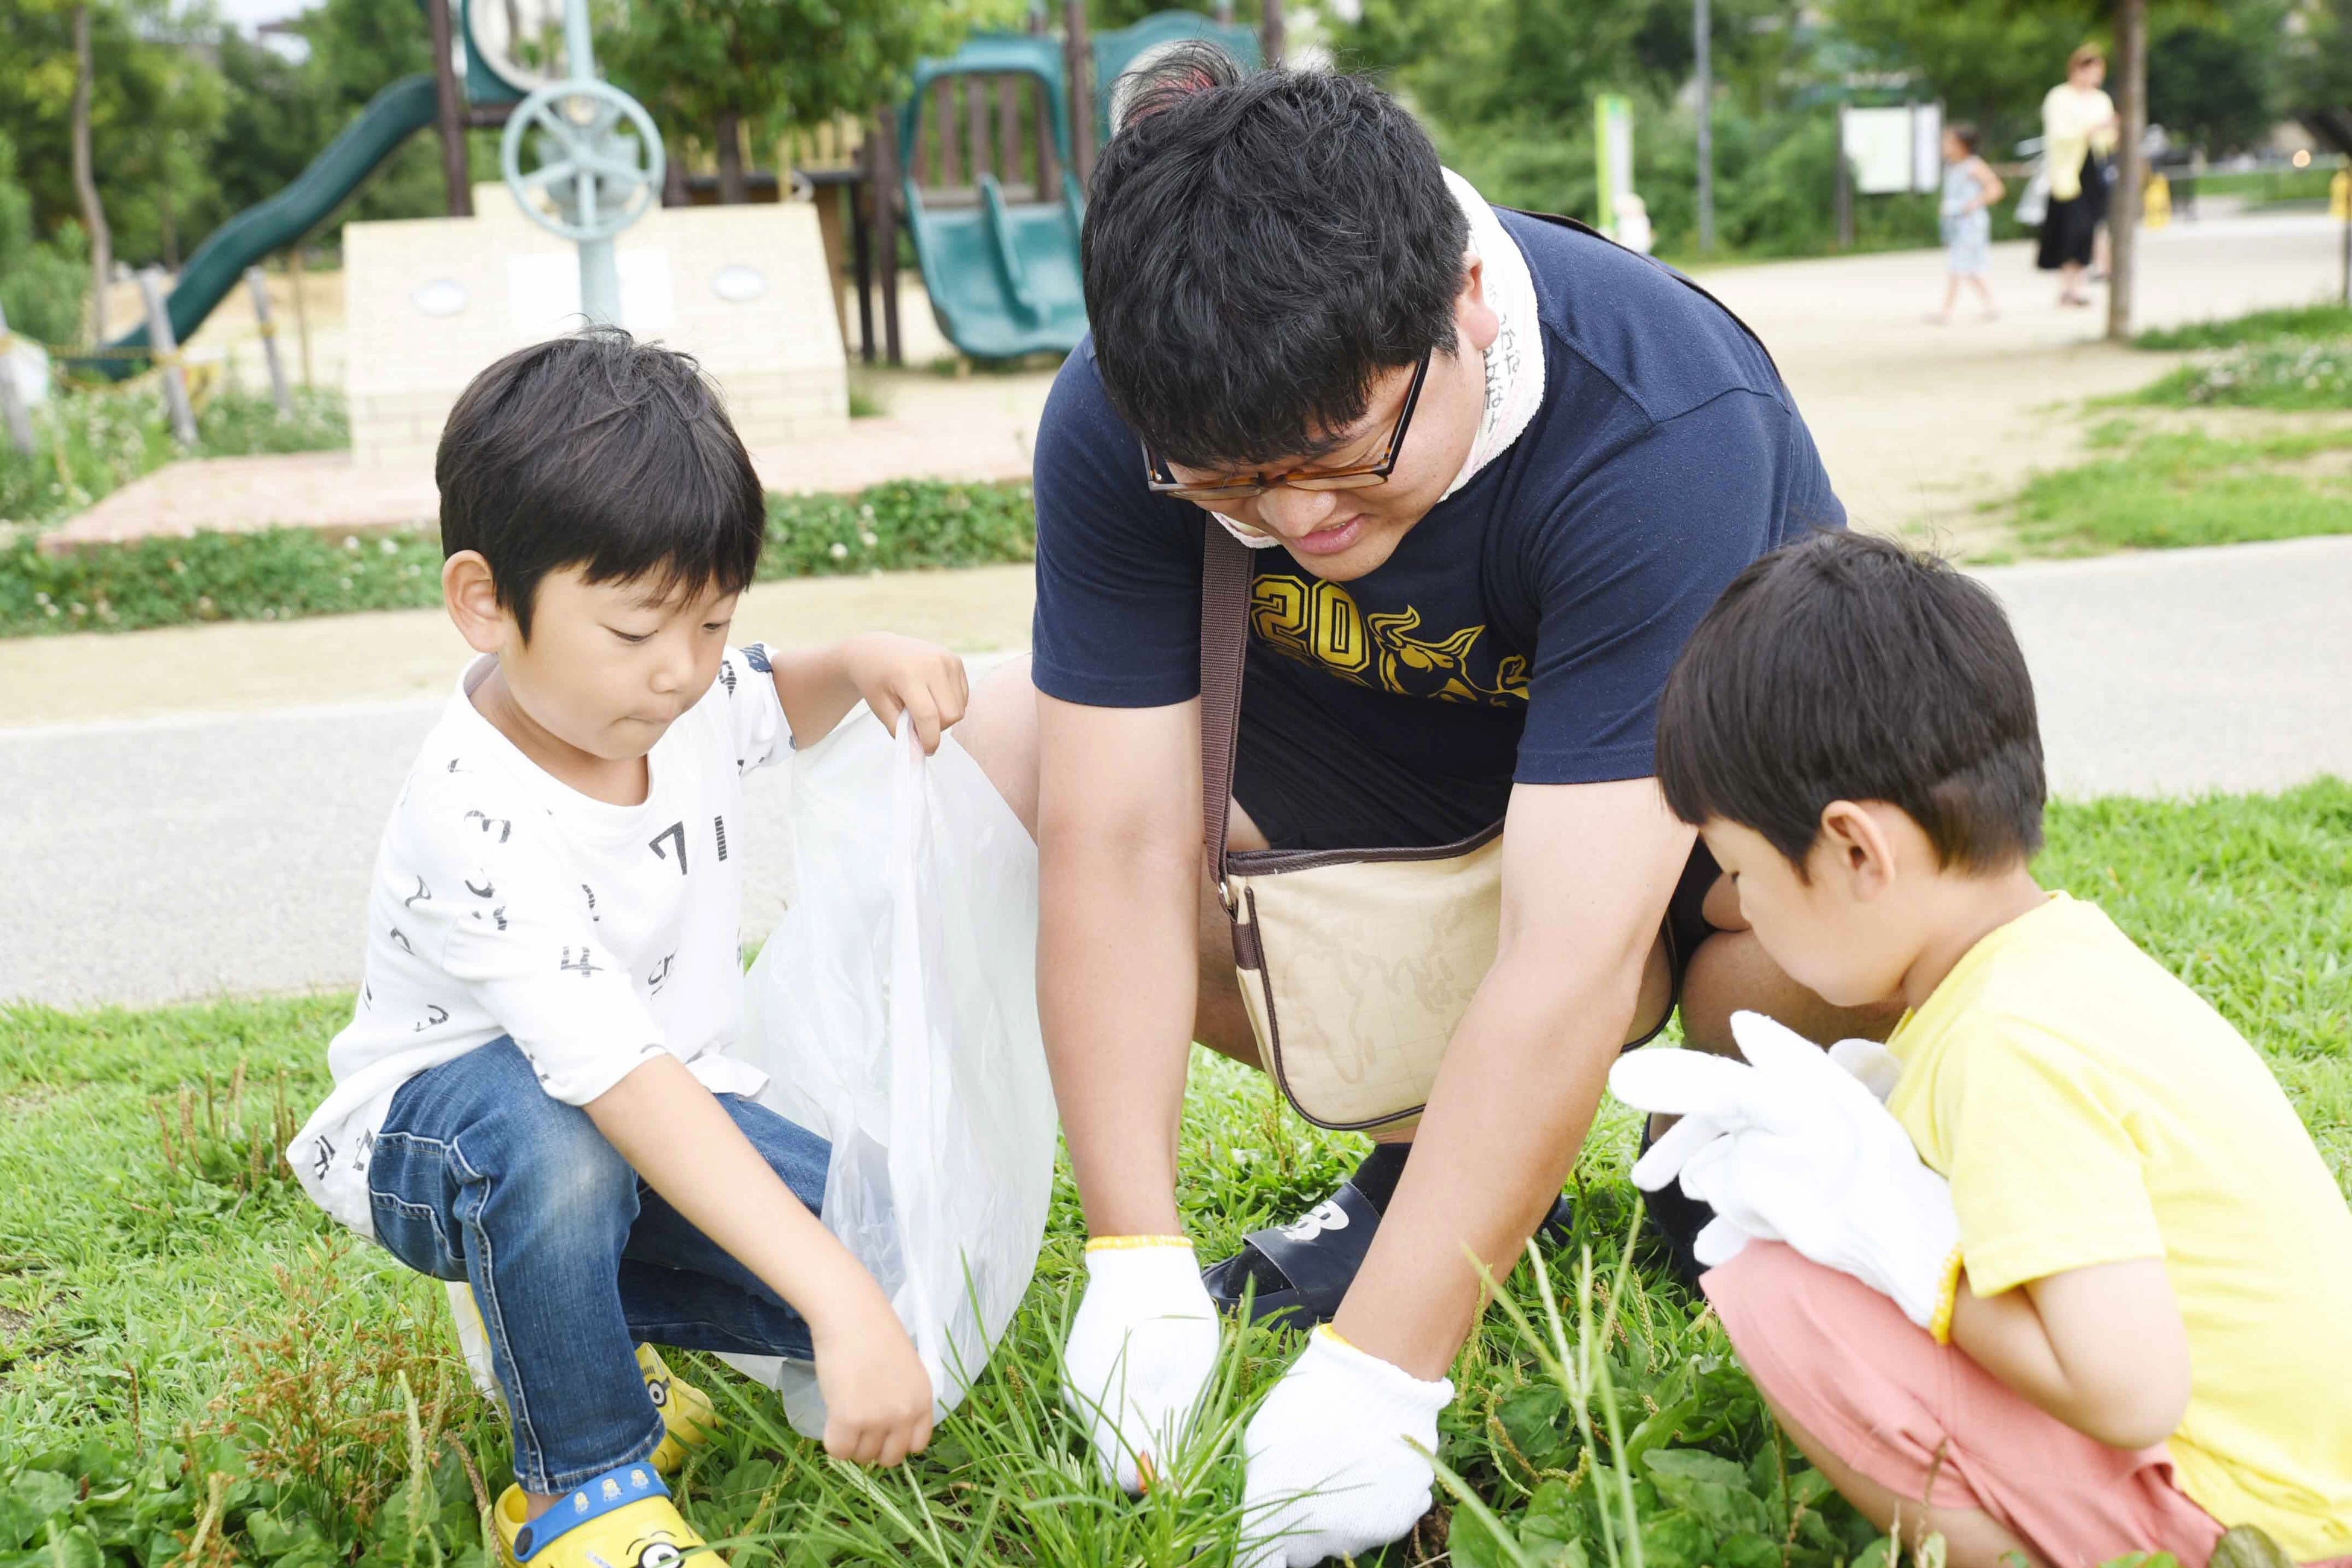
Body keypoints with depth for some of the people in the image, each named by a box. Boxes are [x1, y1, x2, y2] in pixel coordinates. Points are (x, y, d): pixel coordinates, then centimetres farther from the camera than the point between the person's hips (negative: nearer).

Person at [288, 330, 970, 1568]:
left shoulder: (679, 693, -11)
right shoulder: (480, 822, -34)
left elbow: (775, 705, 17)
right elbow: (625, 1083, -43)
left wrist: (865, 663, -9)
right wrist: (835, 1304, -50)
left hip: (664, 1100, 7)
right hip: (444, 1113, -6)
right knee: (554, 1139, -42)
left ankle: (561, 1311, 9)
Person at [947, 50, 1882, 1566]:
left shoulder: (1664, 430, -38)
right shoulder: (1119, 423, -25)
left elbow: (1570, 959, -41)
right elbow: (1117, 842, -24)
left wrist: (1378, 1370, -41)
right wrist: (1135, 1259, -29)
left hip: (1678, 786, -4)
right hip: (1387, 759, 5)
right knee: (989, 759, -14)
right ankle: (1427, 1153, -1)